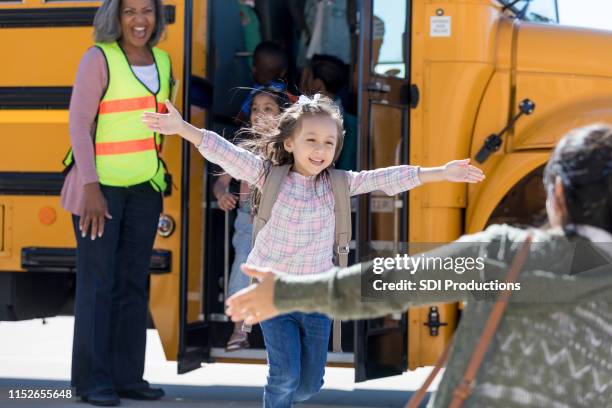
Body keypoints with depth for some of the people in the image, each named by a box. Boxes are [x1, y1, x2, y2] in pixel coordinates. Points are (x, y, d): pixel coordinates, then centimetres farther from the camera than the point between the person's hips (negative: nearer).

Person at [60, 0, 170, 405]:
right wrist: (90, 188, -20)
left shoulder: (162, 62, 8)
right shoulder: (98, 59, -11)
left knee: (134, 282, 7)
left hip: (144, 187, 6)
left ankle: (128, 376, 12)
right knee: (97, 283, -4)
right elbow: (79, 124, -14)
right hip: (100, 184, -6)